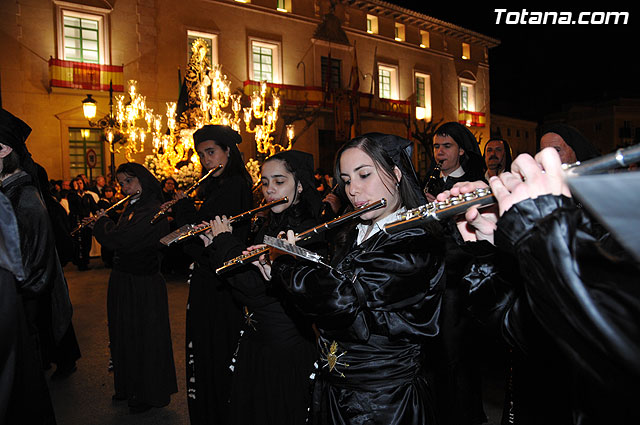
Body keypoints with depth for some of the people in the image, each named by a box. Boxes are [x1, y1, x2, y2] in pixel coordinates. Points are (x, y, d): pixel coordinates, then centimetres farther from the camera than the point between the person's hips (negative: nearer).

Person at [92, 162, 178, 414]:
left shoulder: (153, 211, -21)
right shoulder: (132, 207, 9)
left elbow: (117, 240, -26)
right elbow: (116, 239, 17)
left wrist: (101, 220, -8)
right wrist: (100, 223, 3)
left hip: (143, 286, -9)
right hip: (123, 280, 9)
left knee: (143, 337, 5)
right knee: (124, 334, 20)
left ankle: (149, 394, 25)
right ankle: (129, 386, 40)